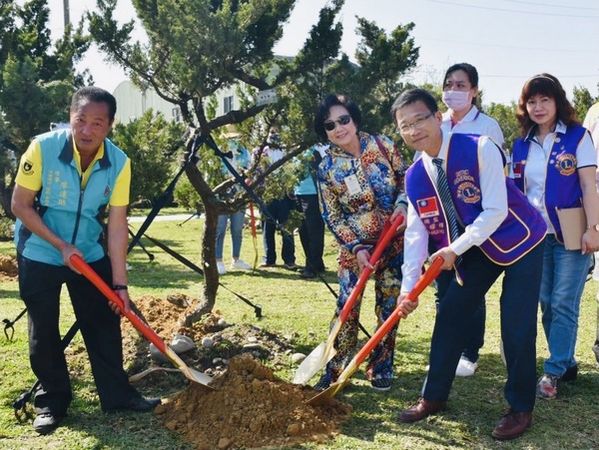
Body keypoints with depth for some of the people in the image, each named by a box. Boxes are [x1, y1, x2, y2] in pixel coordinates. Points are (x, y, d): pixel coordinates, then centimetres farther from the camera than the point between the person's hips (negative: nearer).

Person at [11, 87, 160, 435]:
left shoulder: (119, 162, -16)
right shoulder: (43, 148, -23)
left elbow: (117, 225, -14)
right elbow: (21, 205, -15)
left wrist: (120, 284, -15)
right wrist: (61, 245, -20)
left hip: (90, 254, 2)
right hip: (40, 254, -2)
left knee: (105, 323, 6)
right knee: (44, 331, 5)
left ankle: (117, 394, 20)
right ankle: (52, 401, 20)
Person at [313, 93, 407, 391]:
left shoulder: (381, 144, -5)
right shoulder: (327, 168, -9)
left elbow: (404, 176, 6)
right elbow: (332, 217, -6)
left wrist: (402, 203, -13)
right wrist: (356, 247, -15)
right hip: (355, 246, -1)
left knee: (389, 306, 7)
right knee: (347, 306, -4)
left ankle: (381, 367, 21)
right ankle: (336, 368, 8)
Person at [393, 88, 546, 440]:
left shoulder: (480, 149, -25)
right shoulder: (414, 177, -6)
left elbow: (496, 211, -26)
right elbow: (416, 232, -7)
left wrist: (455, 249, -27)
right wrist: (409, 286, -15)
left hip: (519, 240, -5)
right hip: (476, 249, 6)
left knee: (517, 327, -7)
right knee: (450, 316, 4)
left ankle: (521, 408, 13)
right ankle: (434, 398, 20)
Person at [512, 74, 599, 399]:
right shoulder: (521, 146, 9)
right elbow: (516, 191, 12)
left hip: (570, 234, -4)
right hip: (535, 235, 5)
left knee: (563, 304, -4)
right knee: (547, 303, 8)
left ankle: (553, 372, 0)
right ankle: (566, 364, 21)